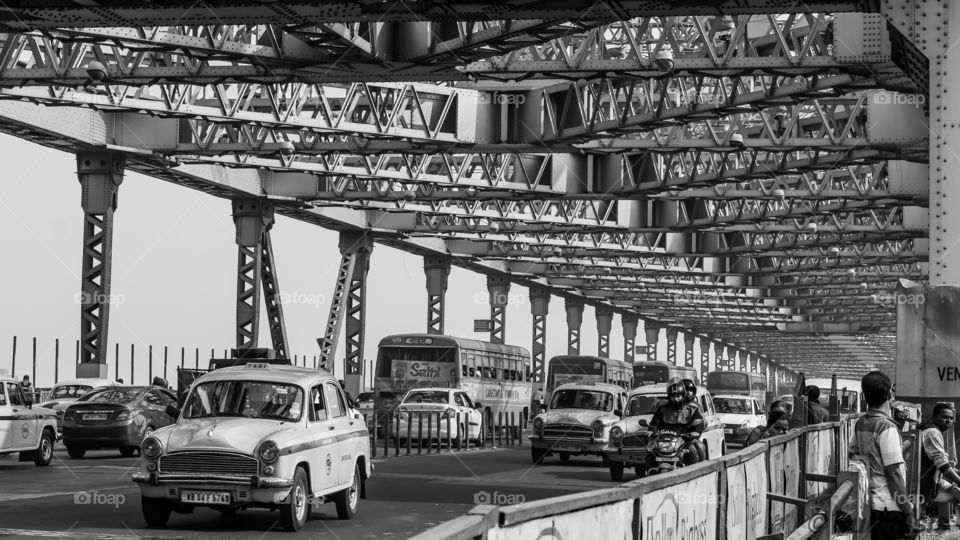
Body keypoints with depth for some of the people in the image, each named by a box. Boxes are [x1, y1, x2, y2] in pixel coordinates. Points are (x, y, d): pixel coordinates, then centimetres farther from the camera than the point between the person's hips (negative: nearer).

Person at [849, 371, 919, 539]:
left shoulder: (861, 423, 6)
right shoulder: (887, 427, -17)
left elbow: (853, 454, 22)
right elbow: (893, 473, -19)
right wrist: (909, 513, -14)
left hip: (870, 501, 8)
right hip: (889, 506, -8)